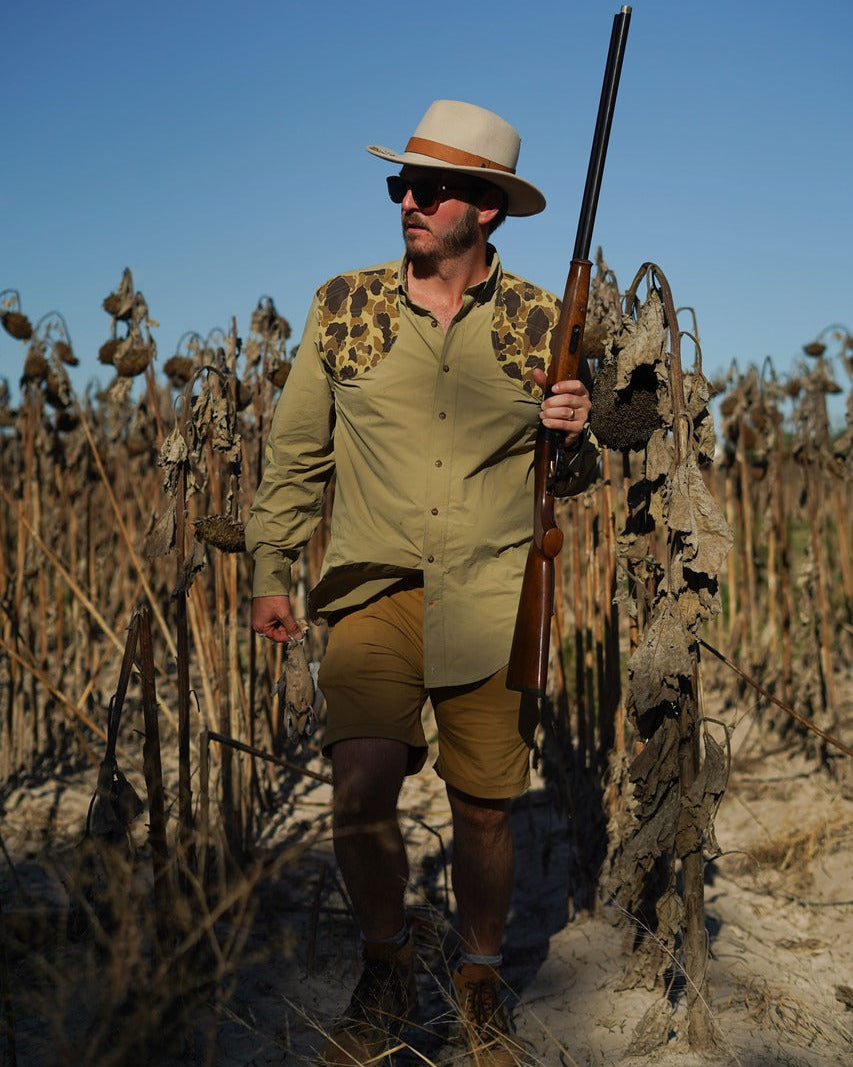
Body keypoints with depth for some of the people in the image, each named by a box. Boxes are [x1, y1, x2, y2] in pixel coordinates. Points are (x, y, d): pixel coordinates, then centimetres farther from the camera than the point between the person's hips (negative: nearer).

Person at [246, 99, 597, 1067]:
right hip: (374, 590, 0)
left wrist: (573, 436, -10)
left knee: (484, 806, 6)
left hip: (494, 599, 0)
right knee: (360, 793, -13)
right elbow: (295, 451, 11)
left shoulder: (540, 321, 4)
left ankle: (480, 983, 31)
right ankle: (386, 972, 15)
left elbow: (571, 480, 13)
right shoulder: (343, 307, 5)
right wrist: (270, 570, 5)